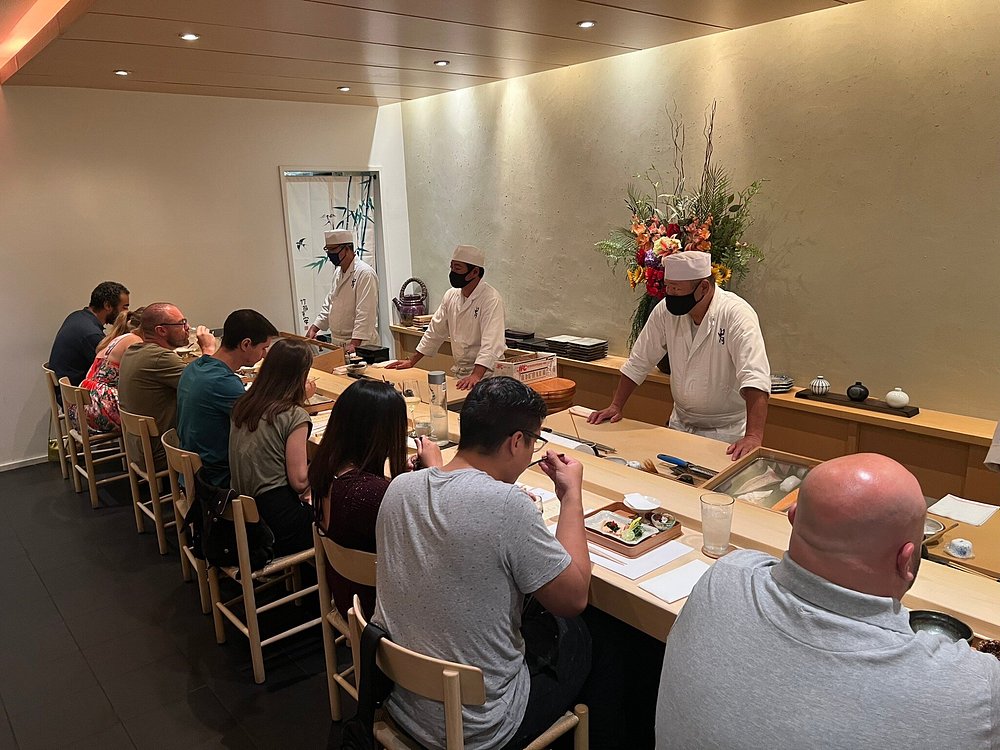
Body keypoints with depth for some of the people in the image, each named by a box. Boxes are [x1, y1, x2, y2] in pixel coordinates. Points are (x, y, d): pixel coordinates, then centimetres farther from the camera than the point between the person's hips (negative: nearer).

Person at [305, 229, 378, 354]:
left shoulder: (365, 273, -16)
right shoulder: (338, 273, 14)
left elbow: (365, 313, -23)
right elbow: (329, 304, 23)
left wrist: (354, 343, -29)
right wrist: (314, 328, 13)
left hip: (359, 343, -8)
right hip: (337, 343, 8)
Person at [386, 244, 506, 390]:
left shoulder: (492, 300, -14)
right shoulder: (451, 295, 8)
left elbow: (490, 344, -25)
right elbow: (435, 332, 17)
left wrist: (476, 376, -37)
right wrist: (411, 361, 16)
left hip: (485, 373, -5)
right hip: (459, 373, 6)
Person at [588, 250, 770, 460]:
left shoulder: (737, 314, -21)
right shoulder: (666, 311, -7)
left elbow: (755, 378, -32)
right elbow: (638, 362, 3)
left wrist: (753, 436, -42)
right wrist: (616, 406, 0)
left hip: (727, 432, -4)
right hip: (680, 425, 4)